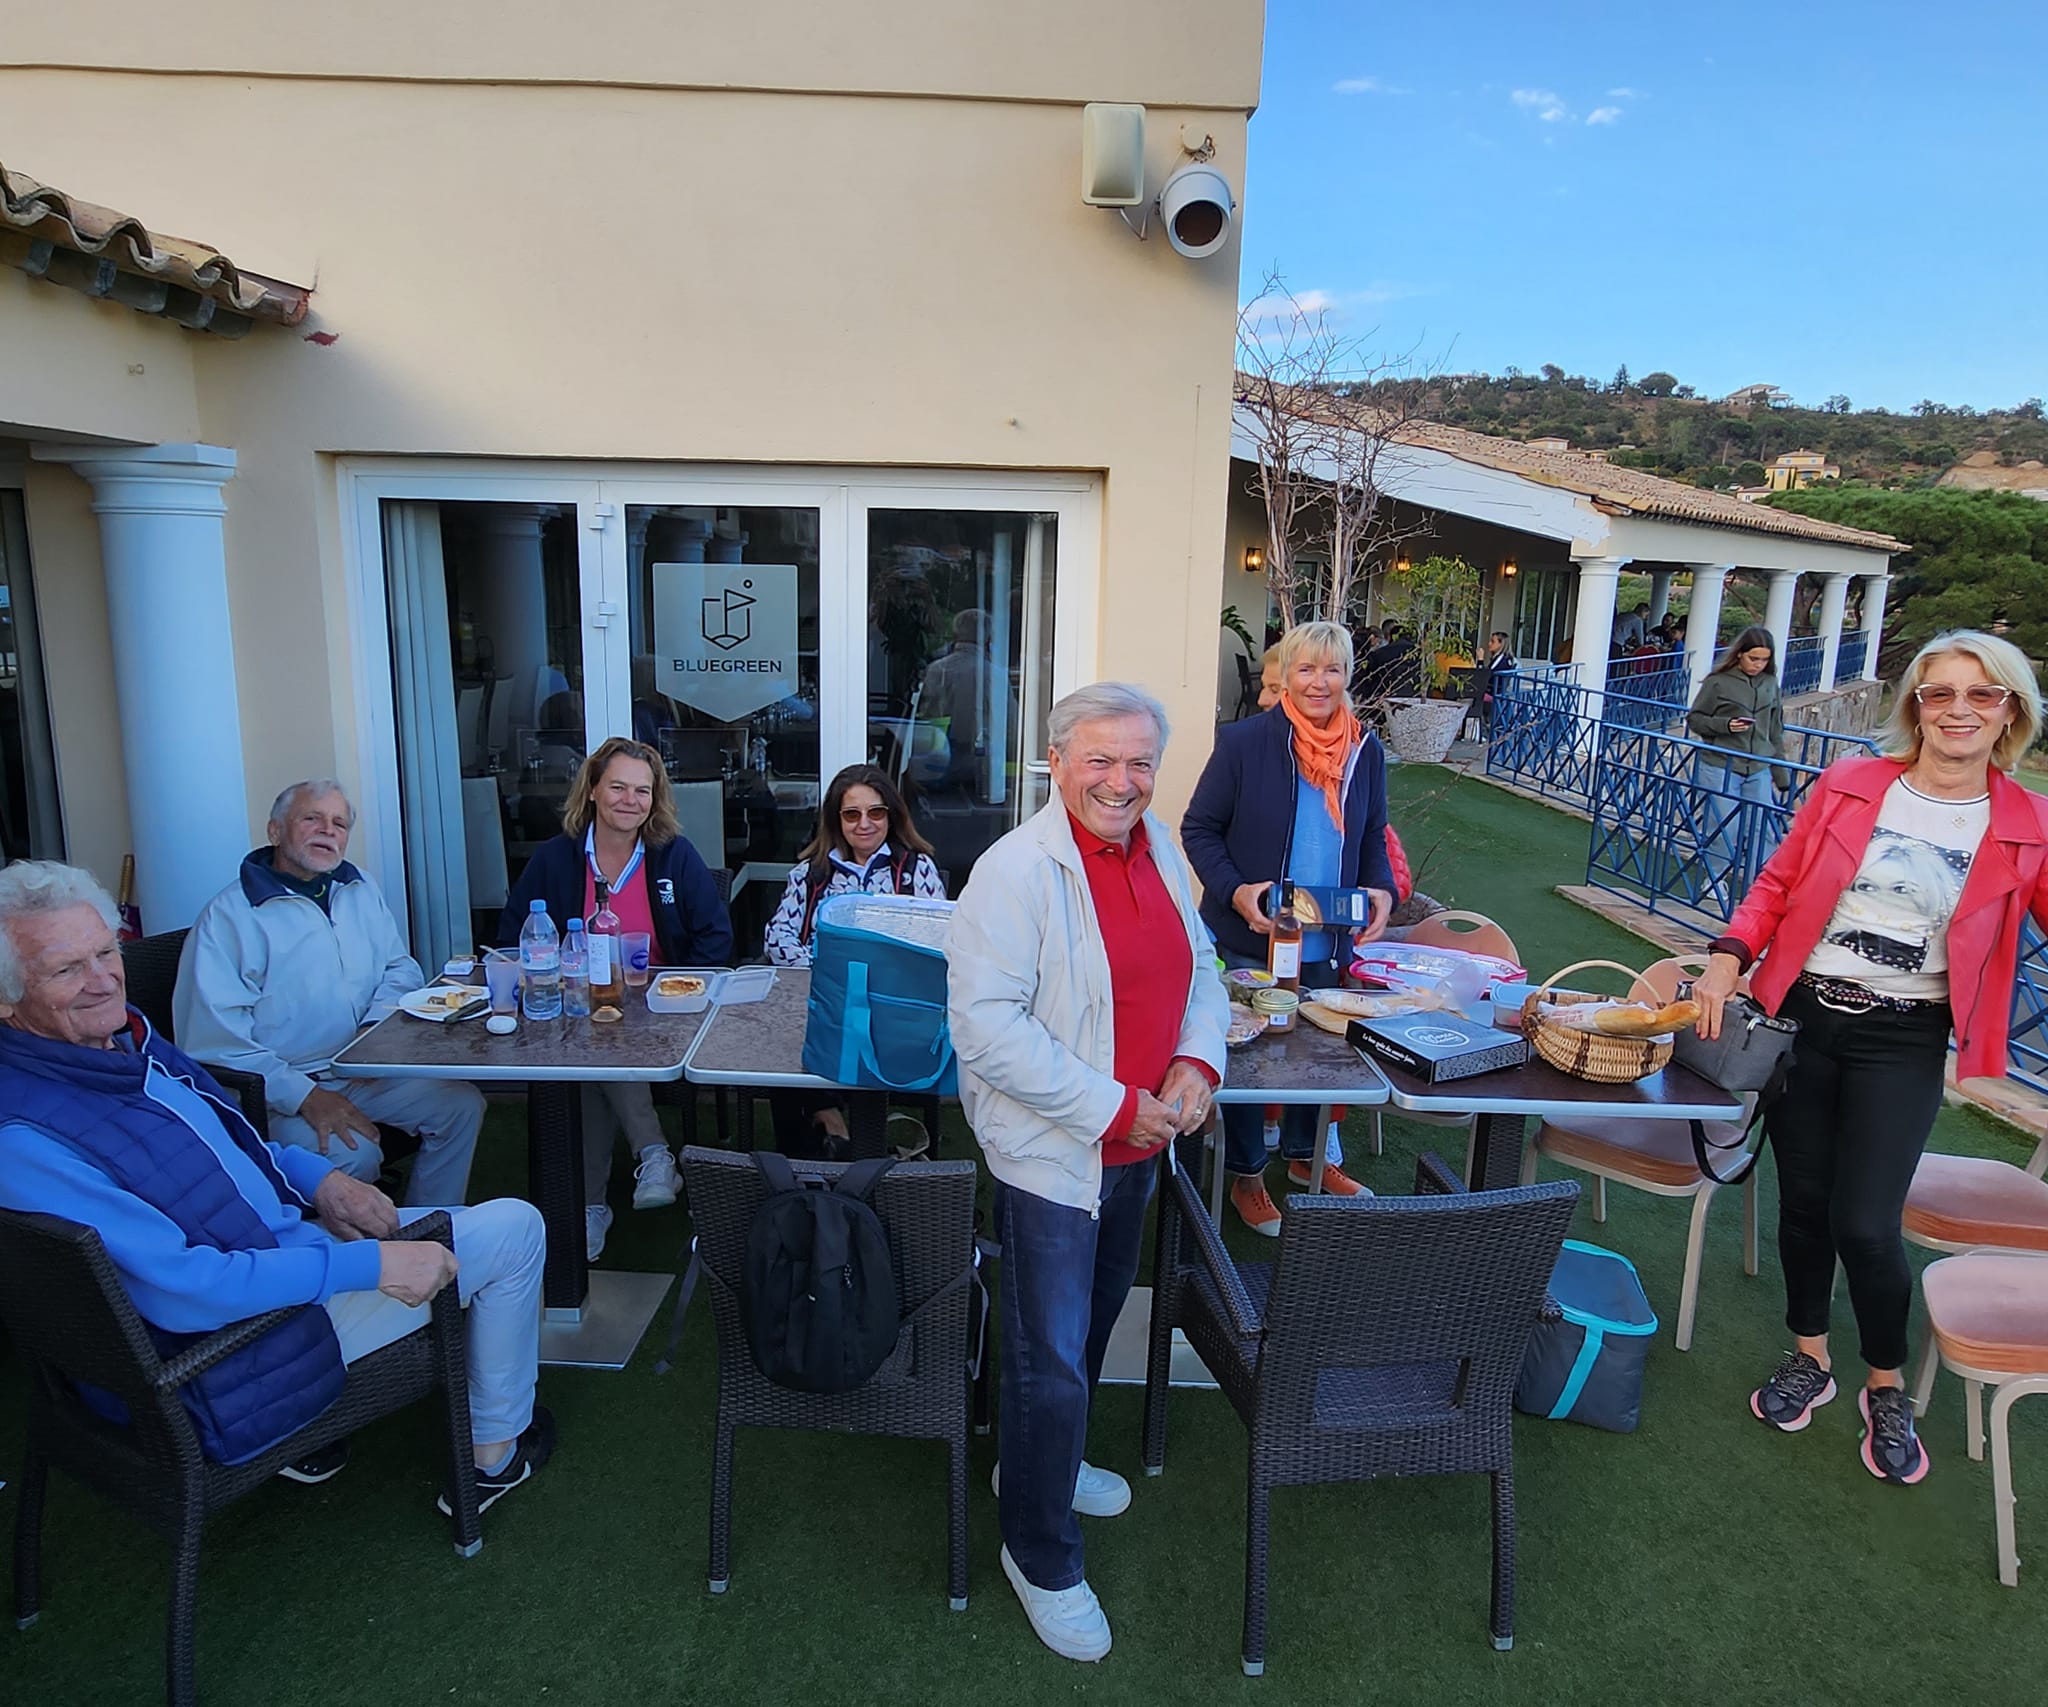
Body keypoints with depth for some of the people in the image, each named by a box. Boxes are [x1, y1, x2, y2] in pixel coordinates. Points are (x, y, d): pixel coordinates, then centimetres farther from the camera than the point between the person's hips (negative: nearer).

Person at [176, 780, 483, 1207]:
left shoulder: (360, 892, 13)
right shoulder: (229, 915, -9)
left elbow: (401, 968, 17)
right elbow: (214, 1039, -15)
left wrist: (376, 1025, -5)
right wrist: (304, 1096, -22)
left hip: (364, 1071, 6)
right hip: (281, 1088, -6)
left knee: (462, 1105, -13)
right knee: (353, 1154, -31)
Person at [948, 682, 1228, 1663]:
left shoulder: (1158, 851, 3)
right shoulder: (1018, 871, -21)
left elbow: (1200, 970, 12)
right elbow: (985, 1025, -26)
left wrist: (1198, 1063, -8)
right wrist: (1112, 1107, -24)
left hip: (1137, 1144, 8)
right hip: (1049, 1151, -7)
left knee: (1092, 1322, 26)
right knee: (1051, 1360, 5)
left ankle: (1042, 1462, 51)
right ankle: (1040, 1557, 28)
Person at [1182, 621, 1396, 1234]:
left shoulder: (1365, 751, 2)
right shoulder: (1245, 742, -12)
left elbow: (1372, 838, 13)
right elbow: (1199, 829, -8)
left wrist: (1382, 891, -7)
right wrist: (1236, 892, -22)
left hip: (1327, 945, 4)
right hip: (1249, 942, -4)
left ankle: (1305, 1157, 44)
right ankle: (1246, 1177, 30)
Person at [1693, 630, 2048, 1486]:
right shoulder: (1848, 785, -1)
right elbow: (1778, 884, 4)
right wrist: (1729, 957, -9)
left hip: (1902, 1040, -1)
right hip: (1801, 1013, 1)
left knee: (1864, 1223, -4)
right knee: (1803, 1199, 11)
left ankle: (1888, 1387, 25)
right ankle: (1809, 1357, 35)